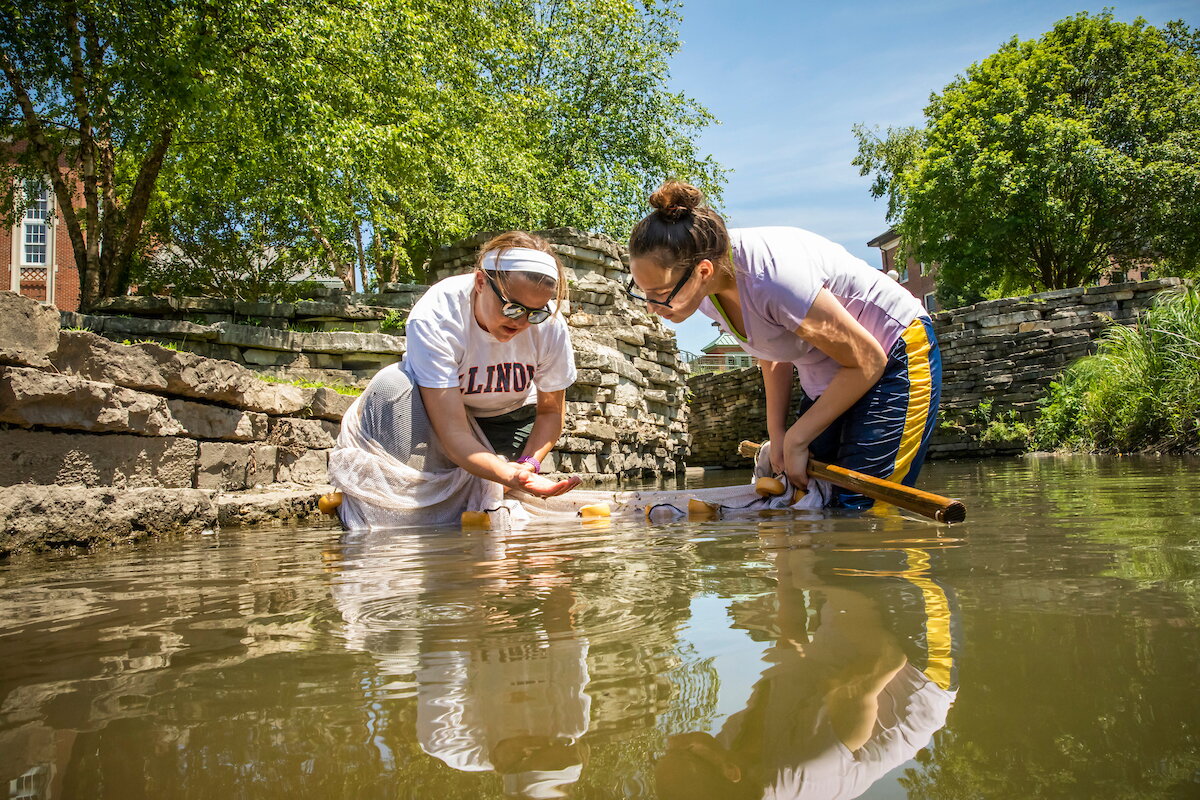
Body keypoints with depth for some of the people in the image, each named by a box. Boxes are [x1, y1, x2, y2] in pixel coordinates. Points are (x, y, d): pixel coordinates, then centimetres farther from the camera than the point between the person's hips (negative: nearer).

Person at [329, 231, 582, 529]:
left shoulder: (550, 325, -25)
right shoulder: (433, 320, -36)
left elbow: (551, 411, -8)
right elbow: (453, 433, -41)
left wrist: (527, 465, -26)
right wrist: (511, 475, -58)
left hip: (508, 418, 2)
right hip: (434, 409, -2)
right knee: (393, 385, -35)